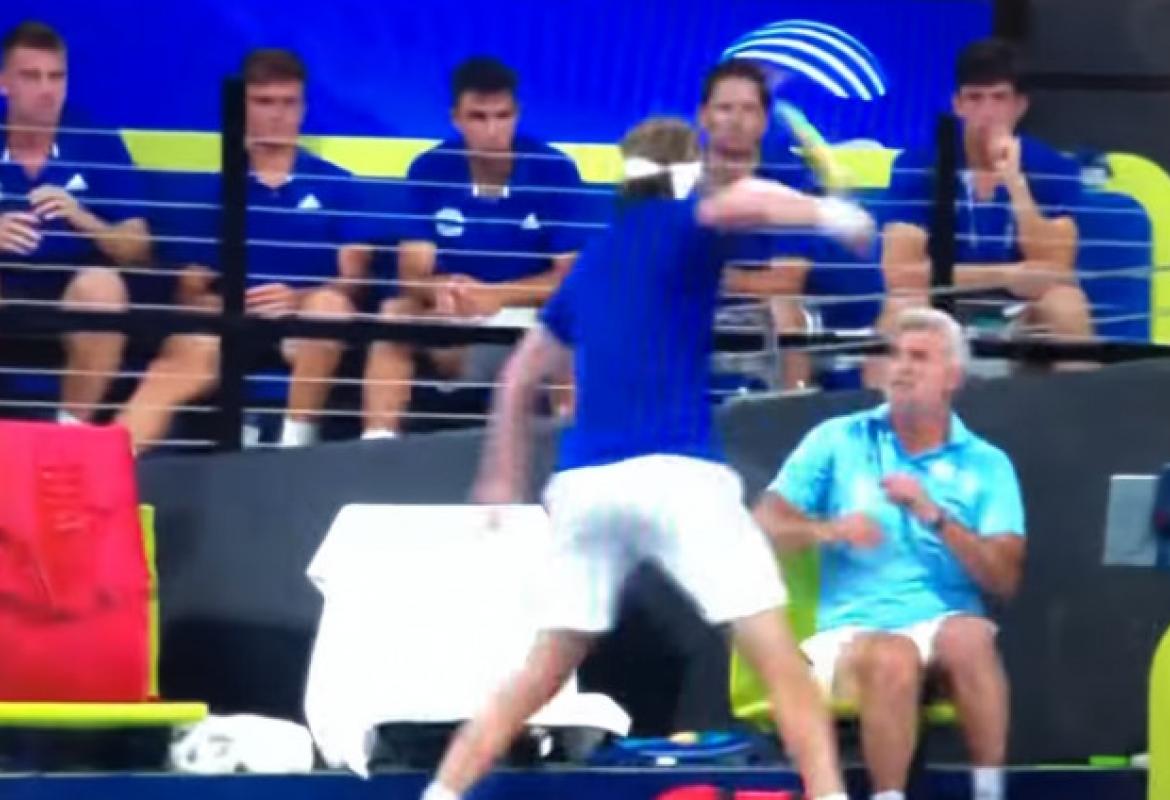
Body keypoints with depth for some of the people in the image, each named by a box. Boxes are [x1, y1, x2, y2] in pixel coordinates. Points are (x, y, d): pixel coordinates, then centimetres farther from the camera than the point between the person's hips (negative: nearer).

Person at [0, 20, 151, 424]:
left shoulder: (100, 146, 0)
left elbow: (137, 251, -3)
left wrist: (81, 218, -22)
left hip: (75, 303, 0)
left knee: (102, 284, -32)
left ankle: (72, 428, -21)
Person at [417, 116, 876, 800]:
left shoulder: (592, 263, 25)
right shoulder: (682, 227, 6)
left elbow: (520, 379, 33)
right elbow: (740, 202, -19)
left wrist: (504, 481, 41)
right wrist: (825, 212, -17)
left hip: (584, 480, 6)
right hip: (674, 471, -6)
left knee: (543, 673, 15)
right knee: (778, 655, -4)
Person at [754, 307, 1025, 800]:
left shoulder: (986, 465, 11)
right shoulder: (837, 441, 12)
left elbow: (1004, 579, 1)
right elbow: (765, 524, 5)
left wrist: (934, 517, -12)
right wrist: (827, 531, -16)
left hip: (944, 623, 1)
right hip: (853, 629, -1)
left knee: (969, 635, -36)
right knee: (891, 658, -37)